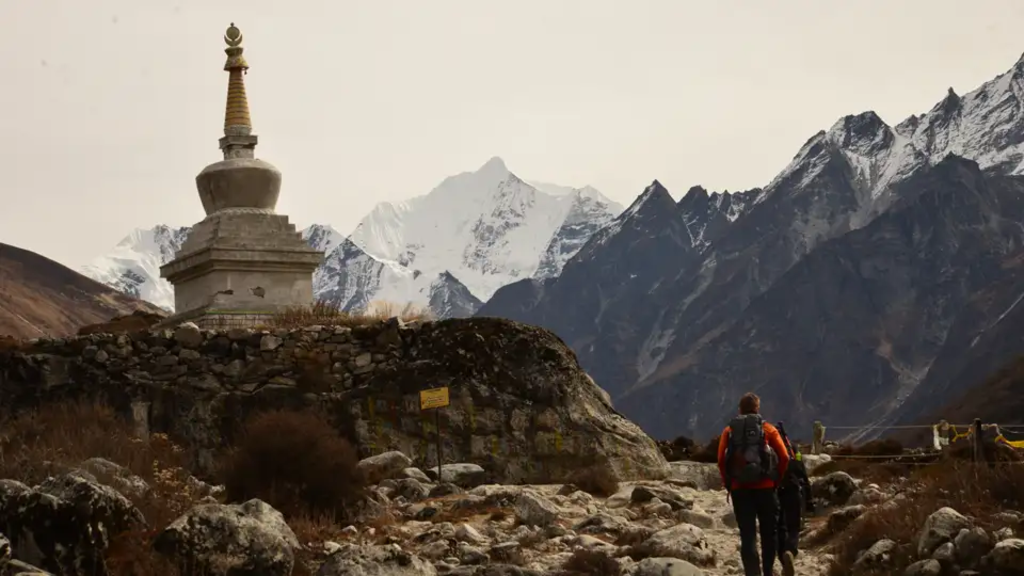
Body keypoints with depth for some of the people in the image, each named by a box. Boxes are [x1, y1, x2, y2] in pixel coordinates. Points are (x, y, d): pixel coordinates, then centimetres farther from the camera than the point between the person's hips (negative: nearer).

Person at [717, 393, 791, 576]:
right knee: (769, 532, 15)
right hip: (765, 488, 0)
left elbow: (721, 460, -4)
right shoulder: (768, 430, 4)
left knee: (747, 535, 0)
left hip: (739, 489, 0)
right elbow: (784, 458, -4)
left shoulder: (729, 431, 6)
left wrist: (728, 485, 6)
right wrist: (776, 481, 8)